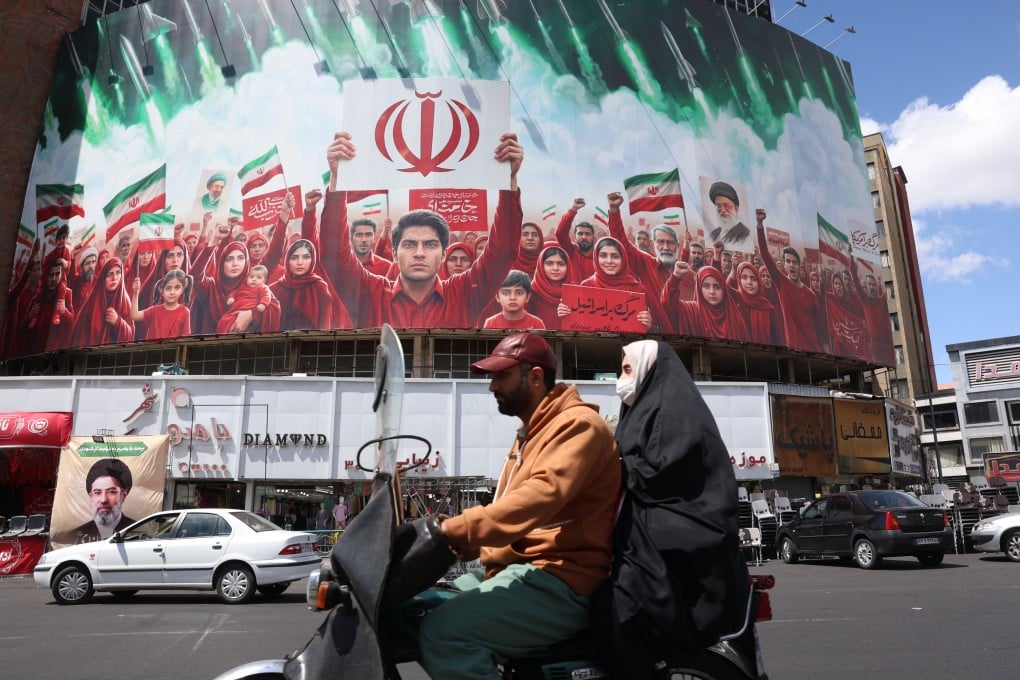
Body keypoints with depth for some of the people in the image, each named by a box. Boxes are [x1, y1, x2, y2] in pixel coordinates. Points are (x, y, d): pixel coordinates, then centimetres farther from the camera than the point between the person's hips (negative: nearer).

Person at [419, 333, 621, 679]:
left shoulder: (577, 424, -10)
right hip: (515, 570, 10)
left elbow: (541, 496, -28)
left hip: (557, 582, -10)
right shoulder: (529, 434, 24)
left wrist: (455, 530, -33)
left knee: (443, 632, -26)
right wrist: (449, 536, 6)